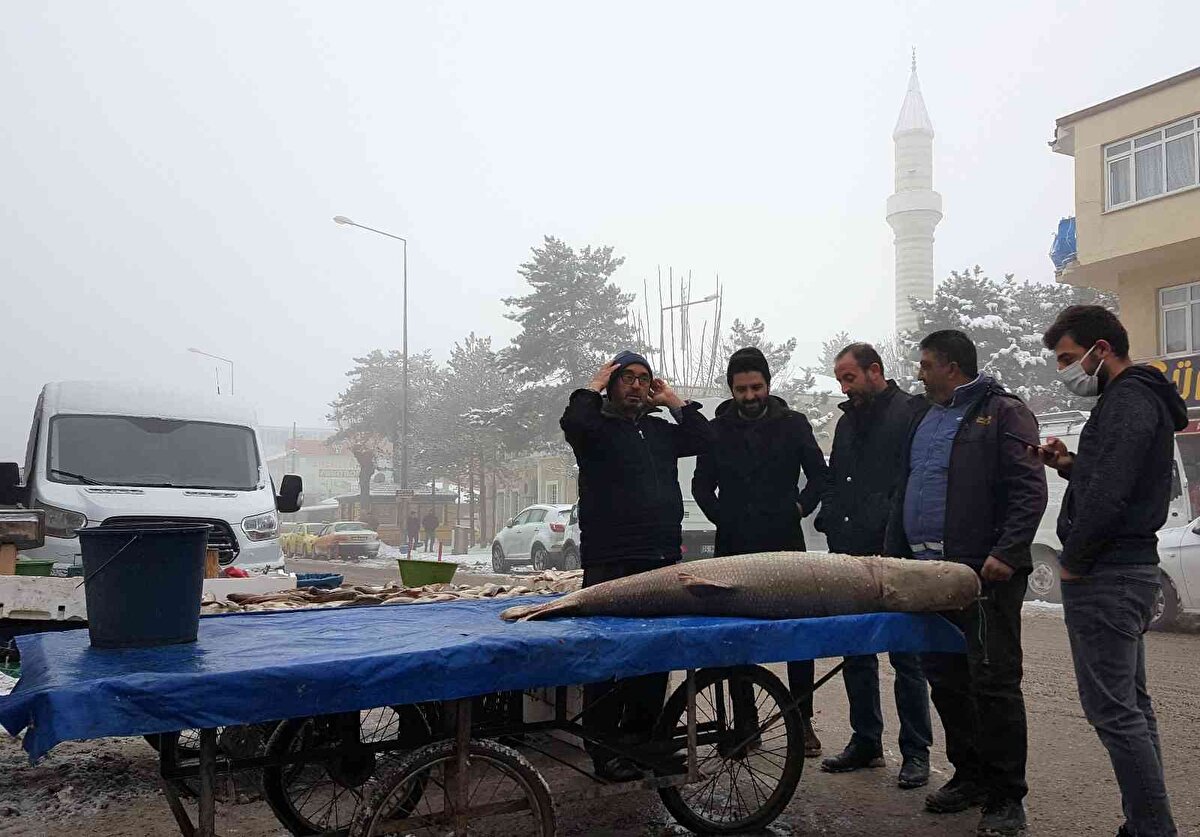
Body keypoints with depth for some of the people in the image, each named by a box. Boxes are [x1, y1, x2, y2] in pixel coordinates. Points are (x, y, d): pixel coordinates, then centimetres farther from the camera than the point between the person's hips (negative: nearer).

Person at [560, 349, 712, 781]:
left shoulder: (660, 430, 20)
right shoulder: (597, 427, 2)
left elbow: (703, 438, 12)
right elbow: (573, 424, -20)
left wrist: (674, 401, 12)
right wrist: (594, 387, -5)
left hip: (663, 560, 6)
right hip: (611, 563, -6)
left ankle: (643, 739, 24)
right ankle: (604, 749, 4)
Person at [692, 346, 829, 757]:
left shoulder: (793, 424, 4)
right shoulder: (718, 429, 6)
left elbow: (819, 474, 10)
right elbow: (702, 484, 12)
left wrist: (801, 508, 0)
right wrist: (722, 518, 3)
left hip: (785, 543, -1)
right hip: (735, 547, 1)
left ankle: (803, 721, 12)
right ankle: (744, 722, 13)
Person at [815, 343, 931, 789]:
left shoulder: (910, 413, -6)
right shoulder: (848, 421, 18)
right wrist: (829, 522, 9)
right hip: (850, 557, 8)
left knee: (905, 656, 2)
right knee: (856, 655, 13)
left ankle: (915, 752, 12)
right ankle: (865, 742, 25)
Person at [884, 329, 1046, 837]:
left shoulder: (1003, 413, -3)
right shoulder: (925, 419, 20)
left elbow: (1029, 490, -12)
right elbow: (905, 492, 23)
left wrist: (1007, 553, -22)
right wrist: (893, 555, 16)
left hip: (985, 573, -8)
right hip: (929, 571, 8)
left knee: (993, 682, -4)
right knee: (945, 679, 12)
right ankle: (970, 776, 25)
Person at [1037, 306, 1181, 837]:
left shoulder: (1128, 401, -15)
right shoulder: (1141, 397, 18)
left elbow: (1108, 496, -24)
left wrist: (1073, 562, -14)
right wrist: (1071, 465, 9)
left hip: (1105, 575, -11)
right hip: (1132, 569, 11)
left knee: (1112, 709, -6)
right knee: (1131, 703, 15)